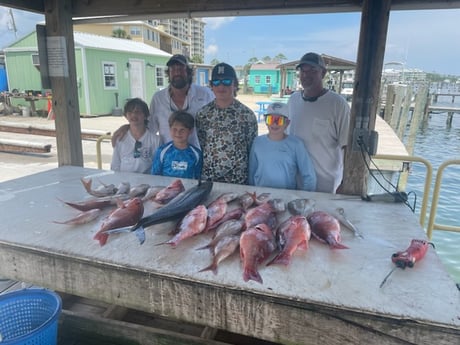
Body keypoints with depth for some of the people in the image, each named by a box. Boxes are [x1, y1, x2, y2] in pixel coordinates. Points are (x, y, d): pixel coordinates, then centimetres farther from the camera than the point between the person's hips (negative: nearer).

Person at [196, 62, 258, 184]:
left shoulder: (247, 114, -8)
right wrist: (199, 172, 6)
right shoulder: (202, 114, -1)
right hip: (208, 177, 2)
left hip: (238, 179, -2)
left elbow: (253, 149, -3)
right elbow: (200, 146, 7)